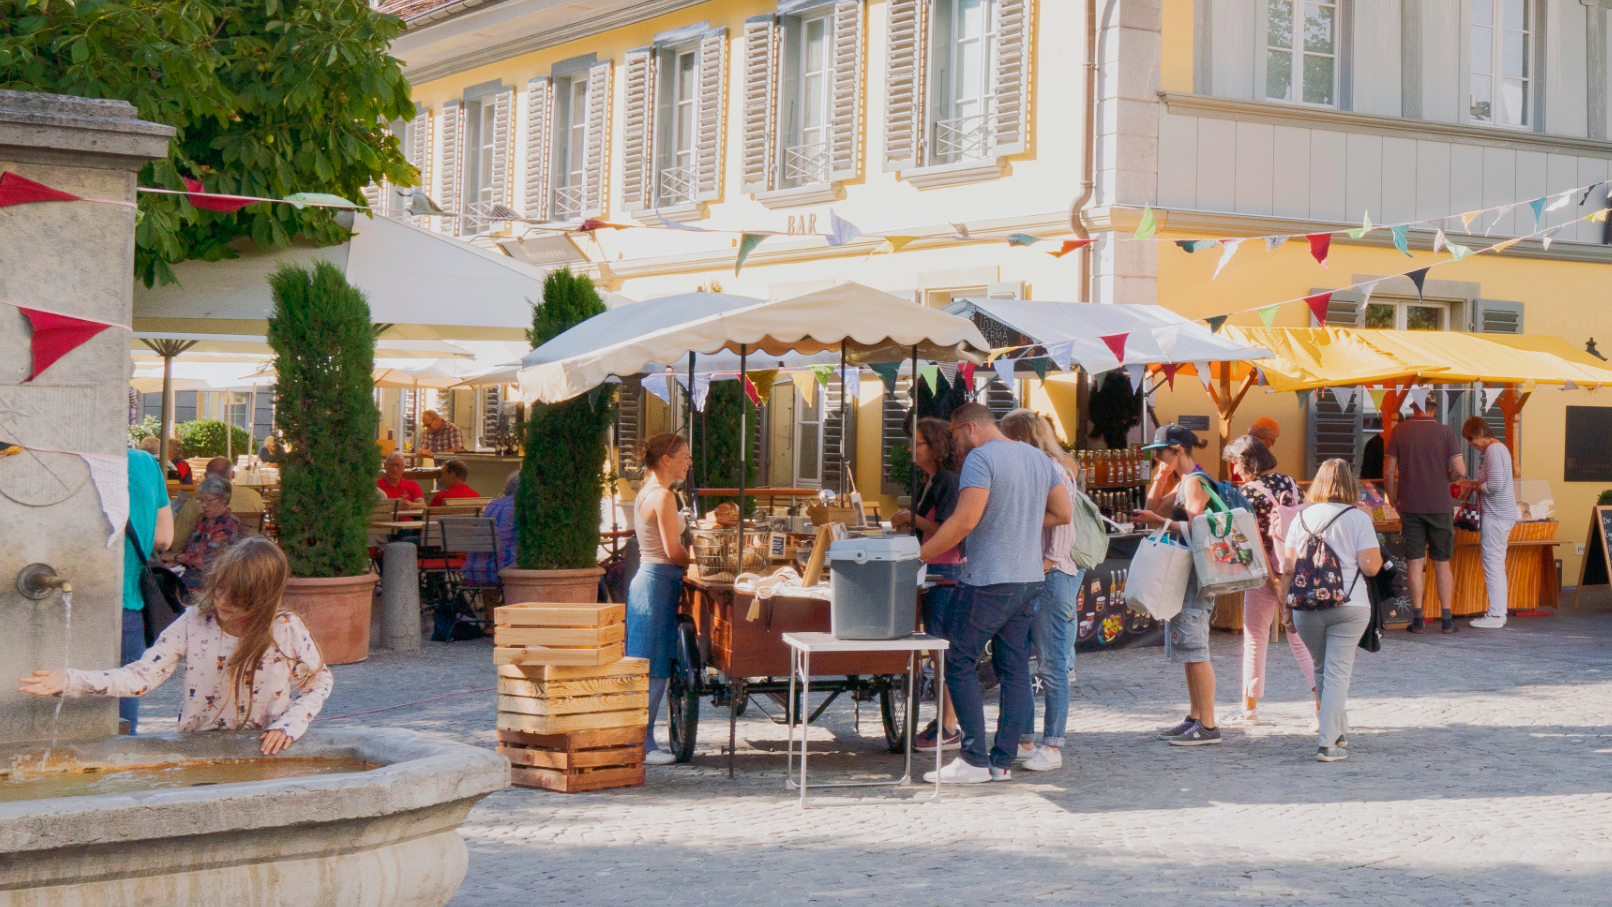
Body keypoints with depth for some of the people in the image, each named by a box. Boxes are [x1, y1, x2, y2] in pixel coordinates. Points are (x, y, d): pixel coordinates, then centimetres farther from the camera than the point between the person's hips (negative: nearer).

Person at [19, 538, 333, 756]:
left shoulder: (288, 630, -6)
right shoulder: (192, 625, -3)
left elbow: (319, 681, 7)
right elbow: (144, 674, -9)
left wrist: (290, 724, -10)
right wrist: (71, 681, -21)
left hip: (265, 754, -1)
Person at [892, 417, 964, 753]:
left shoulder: (949, 481, -14)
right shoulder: (929, 482, 16)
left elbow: (947, 530, -21)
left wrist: (912, 518, -12)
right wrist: (907, 522, 10)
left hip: (947, 571, -10)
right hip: (931, 571, 10)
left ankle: (949, 728, -3)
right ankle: (943, 719, 20)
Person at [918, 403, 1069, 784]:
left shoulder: (981, 458, -12)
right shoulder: (1038, 457, 13)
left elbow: (966, 519, -22)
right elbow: (1063, 512, 16)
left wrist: (920, 554, -15)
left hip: (989, 581, -8)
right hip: (1030, 579, 8)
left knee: (960, 663, -1)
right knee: (1015, 668, 9)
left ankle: (975, 759, -5)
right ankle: (1003, 760, 12)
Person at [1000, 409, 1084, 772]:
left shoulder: (1054, 472, -9)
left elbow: (1064, 530, -14)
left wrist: (1043, 568, -20)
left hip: (1051, 578, -9)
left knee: (1051, 665, -3)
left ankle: (1052, 747, 2)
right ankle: (1024, 740, 17)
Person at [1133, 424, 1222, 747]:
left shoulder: (1195, 482, -13)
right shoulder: (1186, 482, 18)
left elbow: (1195, 529, -23)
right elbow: (1152, 508, 23)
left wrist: (1160, 522, -20)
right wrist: (1161, 476, 13)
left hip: (1195, 574, -11)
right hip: (1184, 574, 11)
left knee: (1194, 649, -10)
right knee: (1188, 650, 13)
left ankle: (1208, 727, -10)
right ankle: (1194, 719, 19)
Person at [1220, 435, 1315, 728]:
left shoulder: (1249, 492, -9)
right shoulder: (1289, 483, 7)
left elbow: (1254, 539, -15)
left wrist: (1270, 574, -12)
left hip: (1266, 572, -5)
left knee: (1255, 638, 8)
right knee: (1301, 638, 9)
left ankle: (1249, 708, 16)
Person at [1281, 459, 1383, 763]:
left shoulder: (1301, 518, 6)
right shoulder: (1358, 518, -3)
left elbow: (1288, 568, 3)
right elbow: (1371, 566, -10)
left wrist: (1285, 607, 9)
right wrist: (1377, 552, 9)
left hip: (1306, 608, 3)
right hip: (1348, 607, -3)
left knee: (1322, 671, 19)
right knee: (1337, 673, -1)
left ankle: (1338, 732, 31)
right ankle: (1328, 744, -8)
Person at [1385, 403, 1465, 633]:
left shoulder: (1400, 431, -2)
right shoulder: (1445, 432, -6)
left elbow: (1388, 472, -2)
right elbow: (1460, 471, -10)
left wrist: (1394, 502, 10)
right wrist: (1447, 479, 12)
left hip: (1410, 506, 0)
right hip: (1440, 505, 0)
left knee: (1415, 562, 3)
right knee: (1442, 563, 8)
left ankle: (1417, 620, 1)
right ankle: (1447, 620, 8)